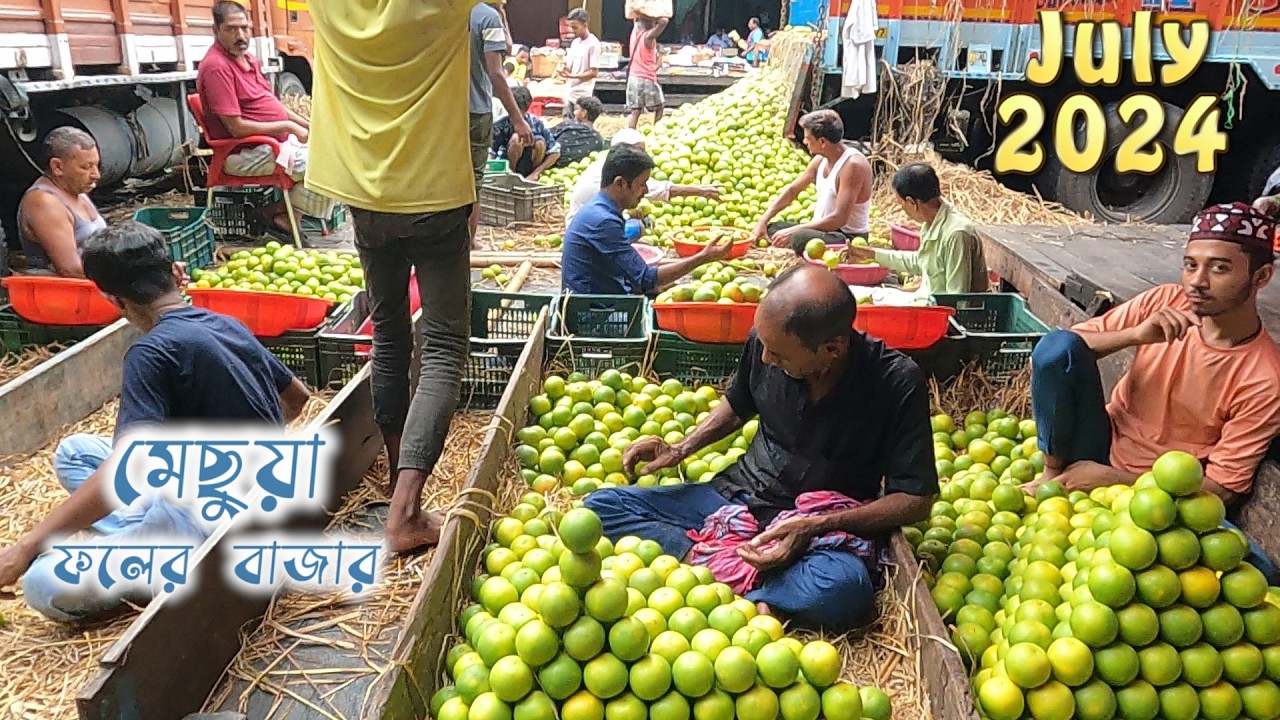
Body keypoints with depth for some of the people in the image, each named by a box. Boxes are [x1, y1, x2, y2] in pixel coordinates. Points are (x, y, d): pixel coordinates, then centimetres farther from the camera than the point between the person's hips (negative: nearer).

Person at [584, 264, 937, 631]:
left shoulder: (898, 383, -19)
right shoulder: (764, 343, -10)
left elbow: (915, 499, -14)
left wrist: (815, 526, -24)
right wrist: (681, 449, -1)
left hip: (826, 521, -4)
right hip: (739, 498, 5)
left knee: (843, 589, -40)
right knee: (602, 505, -11)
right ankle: (738, 574, -23)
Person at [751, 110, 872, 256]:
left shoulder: (853, 165, -23)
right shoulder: (820, 160, 4)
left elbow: (839, 219, -28)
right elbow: (792, 190, 16)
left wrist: (793, 231, -28)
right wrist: (763, 221, 5)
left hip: (849, 239, -9)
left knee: (800, 238, -35)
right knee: (772, 229, 7)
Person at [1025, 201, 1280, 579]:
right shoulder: (1164, 301, -8)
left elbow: (1221, 488, -14)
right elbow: (1069, 344, -9)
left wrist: (1111, 478, -18)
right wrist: (1136, 334, -27)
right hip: (1103, 443, 1)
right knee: (1056, 346, -24)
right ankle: (1053, 472, -8)